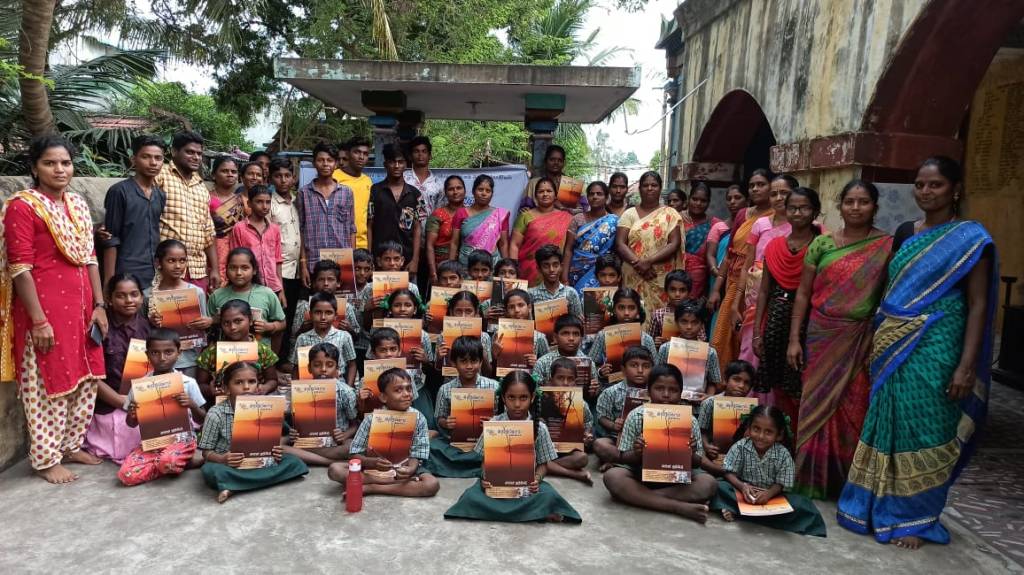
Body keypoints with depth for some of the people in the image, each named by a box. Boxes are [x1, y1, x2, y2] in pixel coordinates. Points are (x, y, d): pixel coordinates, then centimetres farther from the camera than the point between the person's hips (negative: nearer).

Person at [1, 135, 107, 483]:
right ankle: (46, 459, 17)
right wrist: (38, 320, -17)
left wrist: (99, 305, 9)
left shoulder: (78, 205, 11)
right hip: (45, 307, -7)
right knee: (48, 383, 3)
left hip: (81, 305, 7)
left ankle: (71, 445, 30)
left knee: (85, 379, 13)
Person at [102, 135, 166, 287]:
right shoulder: (119, 191, -4)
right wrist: (109, 280, -10)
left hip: (155, 278, 6)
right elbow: (111, 240, -6)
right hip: (126, 277, -6)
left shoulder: (161, 196, 12)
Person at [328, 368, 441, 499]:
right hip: (373, 467, 0)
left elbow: (416, 455, -8)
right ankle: (398, 482, -22)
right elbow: (355, 454, -9)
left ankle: (369, 488, -22)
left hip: (403, 468, 0)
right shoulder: (371, 418, -10)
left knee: (432, 484, -29)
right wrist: (373, 462, -30)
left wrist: (410, 469, -31)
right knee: (335, 469, -22)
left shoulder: (418, 418, -9)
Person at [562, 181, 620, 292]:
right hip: (577, 273, 1)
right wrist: (564, 278, -6)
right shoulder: (577, 219, 5)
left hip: (600, 274, -1)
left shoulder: (613, 221, 2)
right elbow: (569, 250, 2)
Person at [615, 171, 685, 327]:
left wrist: (649, 261, -16)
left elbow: (674, 244, -4)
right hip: (634, 277, 1)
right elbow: (620, 244, -1)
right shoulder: (629, 214, 8)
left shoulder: (670, 214, 6)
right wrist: (638, 263, -16)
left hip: (662, 278, -1)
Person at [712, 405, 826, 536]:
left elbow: (781, 484, -10)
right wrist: (742, 486, -30)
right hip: (743, 491, -1)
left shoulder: (783, 454, -13)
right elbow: (730, 473, -11)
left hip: (771, 495, 2)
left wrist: (768, 493, -31)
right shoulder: (740, 447, -14)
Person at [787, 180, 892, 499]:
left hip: (862, 341, -1)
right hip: (822, 337, 1)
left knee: (854, 411, 6)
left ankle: (847, 481, 24)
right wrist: (794, 339, -1)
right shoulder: (822, 243, 2)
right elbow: (803, 293, 4)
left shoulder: (887, 247, -1)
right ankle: (813, 477, 22)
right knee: (817, 404, 7)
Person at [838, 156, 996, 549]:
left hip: (934, 349, -5)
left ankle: (914, 517, 18)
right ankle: (879, 505, 26)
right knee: (888, 423, 11)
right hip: (892, 346, 5)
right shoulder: (905, 233, 10)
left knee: (923, 429, 3)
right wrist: (874, 337, 11)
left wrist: (966, 366, -15)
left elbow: (978, 306, -9)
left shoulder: (971, 238, -5)